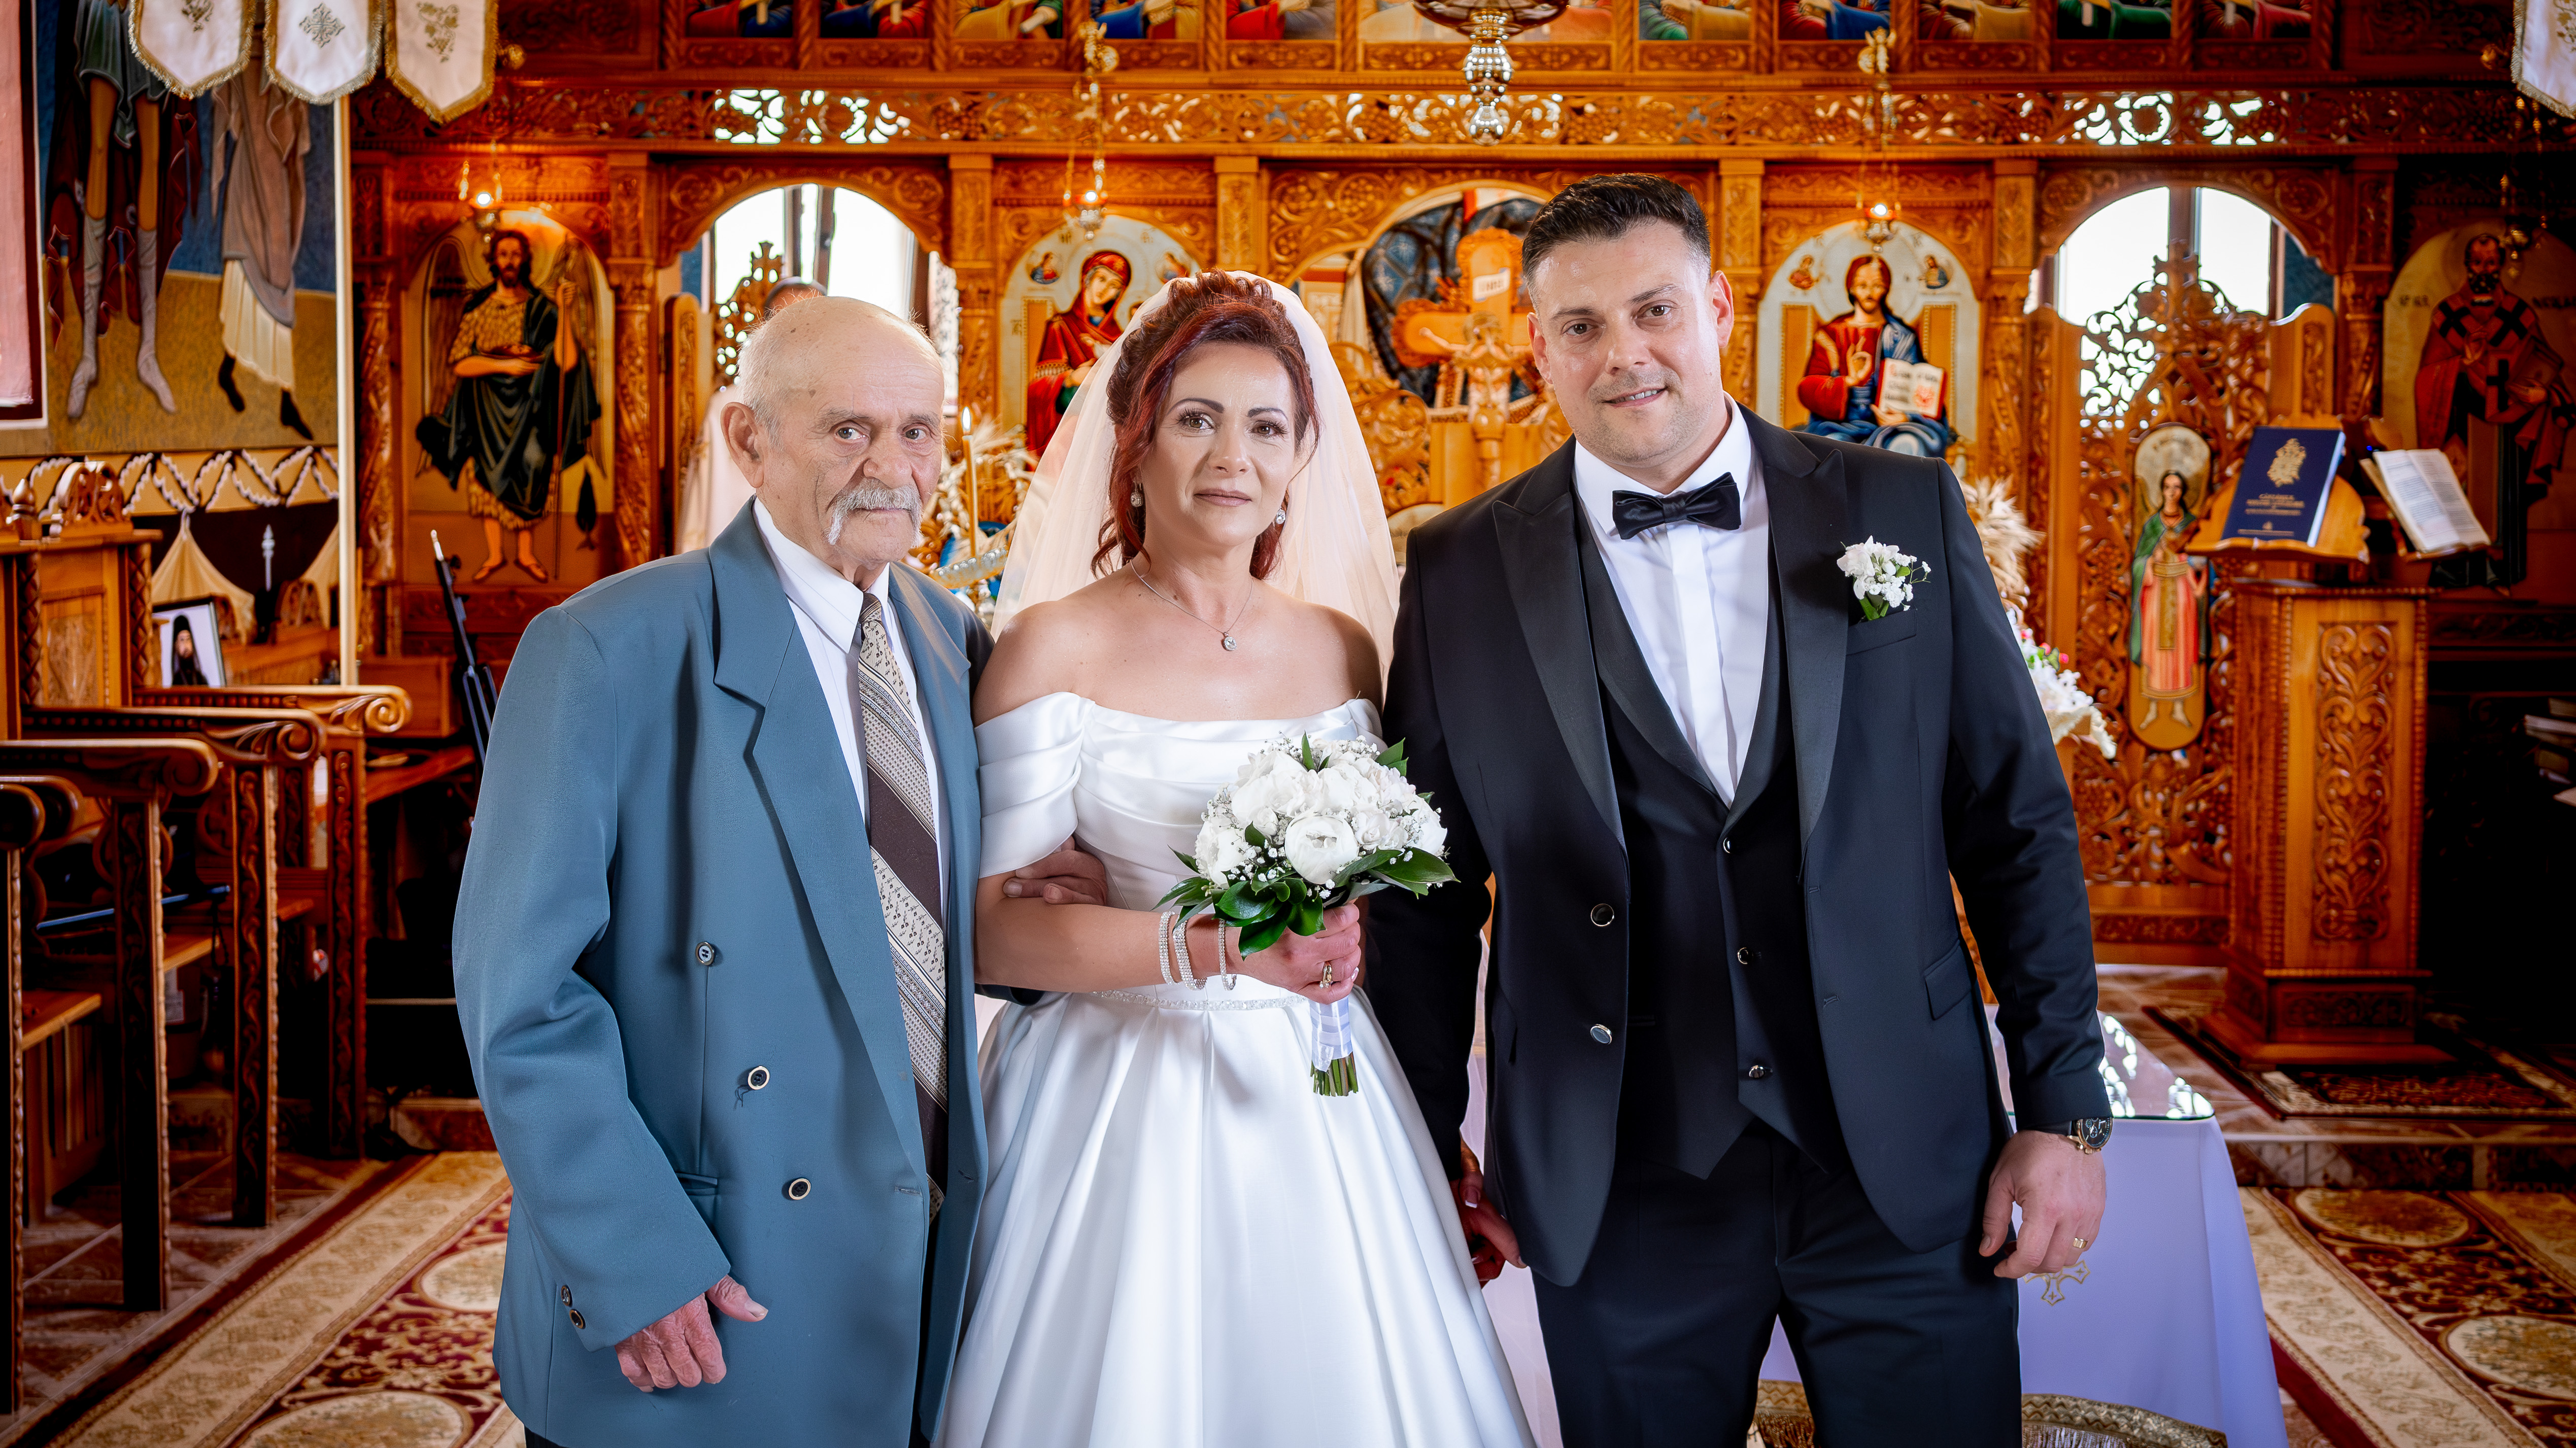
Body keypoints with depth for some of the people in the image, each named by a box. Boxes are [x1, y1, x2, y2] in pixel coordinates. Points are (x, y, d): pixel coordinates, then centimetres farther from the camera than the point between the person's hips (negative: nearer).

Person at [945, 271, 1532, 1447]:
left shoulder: (1342, 646, 7)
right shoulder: (1055, 645, -6)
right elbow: (988, 929, -13)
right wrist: (1217, 945, -21)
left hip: (1314, 1103, 4)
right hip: (1122, 1113, -4)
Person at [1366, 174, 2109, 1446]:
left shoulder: (1904, 511, 2)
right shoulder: (1462, 573, 0)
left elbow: (2018, 826, 4)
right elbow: (1424, 893, 5)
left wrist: (2063, 1108, 1)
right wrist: (1426, 1153, 7)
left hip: (1908, 1163, 1)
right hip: (1622, 1188, 0)